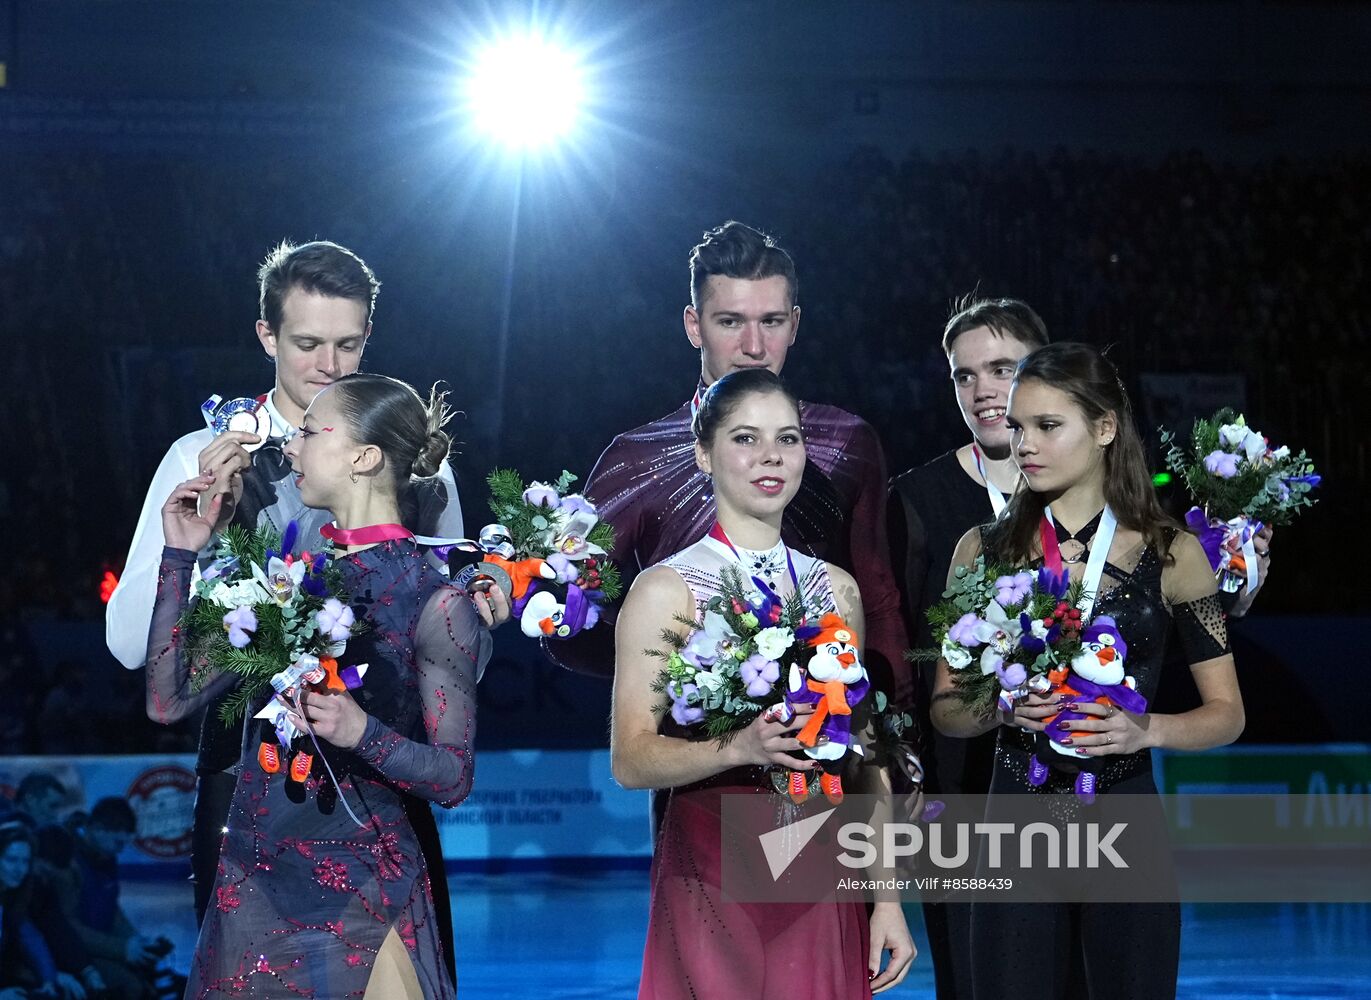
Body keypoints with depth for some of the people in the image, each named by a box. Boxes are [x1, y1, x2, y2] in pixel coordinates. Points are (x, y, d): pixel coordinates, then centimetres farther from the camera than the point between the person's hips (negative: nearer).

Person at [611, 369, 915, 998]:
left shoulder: (837, 590, 10)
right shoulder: (666, 589, -4)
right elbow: (629, 760, -10)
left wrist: (887, 897, 10)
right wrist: (740, 747, -26)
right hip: (711, 888, -4)